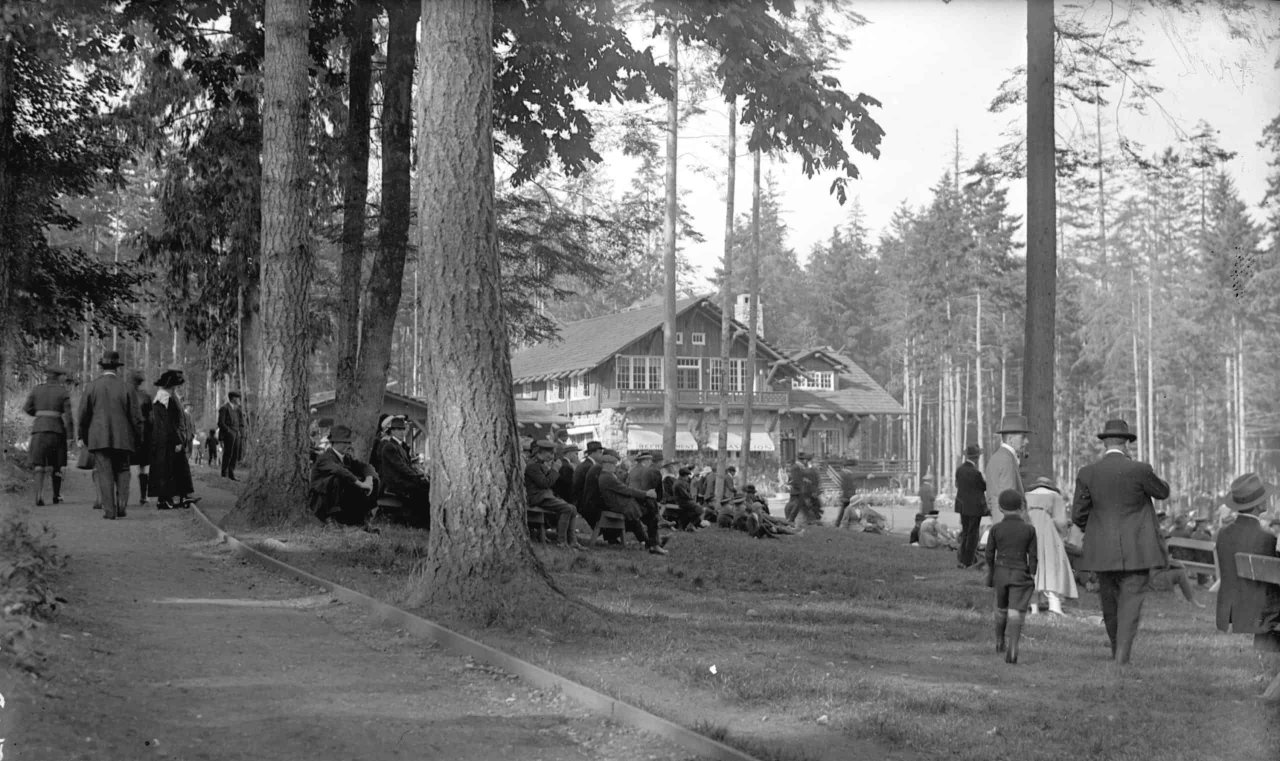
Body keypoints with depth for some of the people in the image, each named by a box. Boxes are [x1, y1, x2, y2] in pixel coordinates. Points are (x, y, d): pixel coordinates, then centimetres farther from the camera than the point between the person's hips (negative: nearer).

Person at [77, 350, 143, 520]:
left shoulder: (92, 386, 1)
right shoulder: (125, 388, -1)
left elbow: (82, 414, 5)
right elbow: (136, 417, 0)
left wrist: (81, 436, 17)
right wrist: (138, 439, 11)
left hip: (99, 437, 0)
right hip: (122, 438, 0)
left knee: (104, 473, 1)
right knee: (122, 472, 11)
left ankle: (109, 510, -5)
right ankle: (121, 507, 1)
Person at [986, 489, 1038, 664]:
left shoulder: (995, 529, -4)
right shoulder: (1029, 530, -5)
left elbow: (989, 554, 0)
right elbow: (1033, 556, -4)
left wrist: (989, 574, 14)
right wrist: (1032, 577, 3)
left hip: (1001, 573, 2)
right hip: (1021, 575, -2)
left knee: (1001, 608, 22)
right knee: (1016, 612, -5)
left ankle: (1000, 642, 39)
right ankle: (1012, 649, -20)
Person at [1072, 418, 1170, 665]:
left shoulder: (1087, 473, -3)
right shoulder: (1139, 470, -11)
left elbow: (1078, 515, 1)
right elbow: (1162, 492, 8)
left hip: (1102, 551, 3)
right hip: (1136, 551, -3)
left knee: (1110, 603, 18)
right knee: (1130, 604, -2)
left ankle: (1118, 652, 32)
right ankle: (1122, 657, -13)